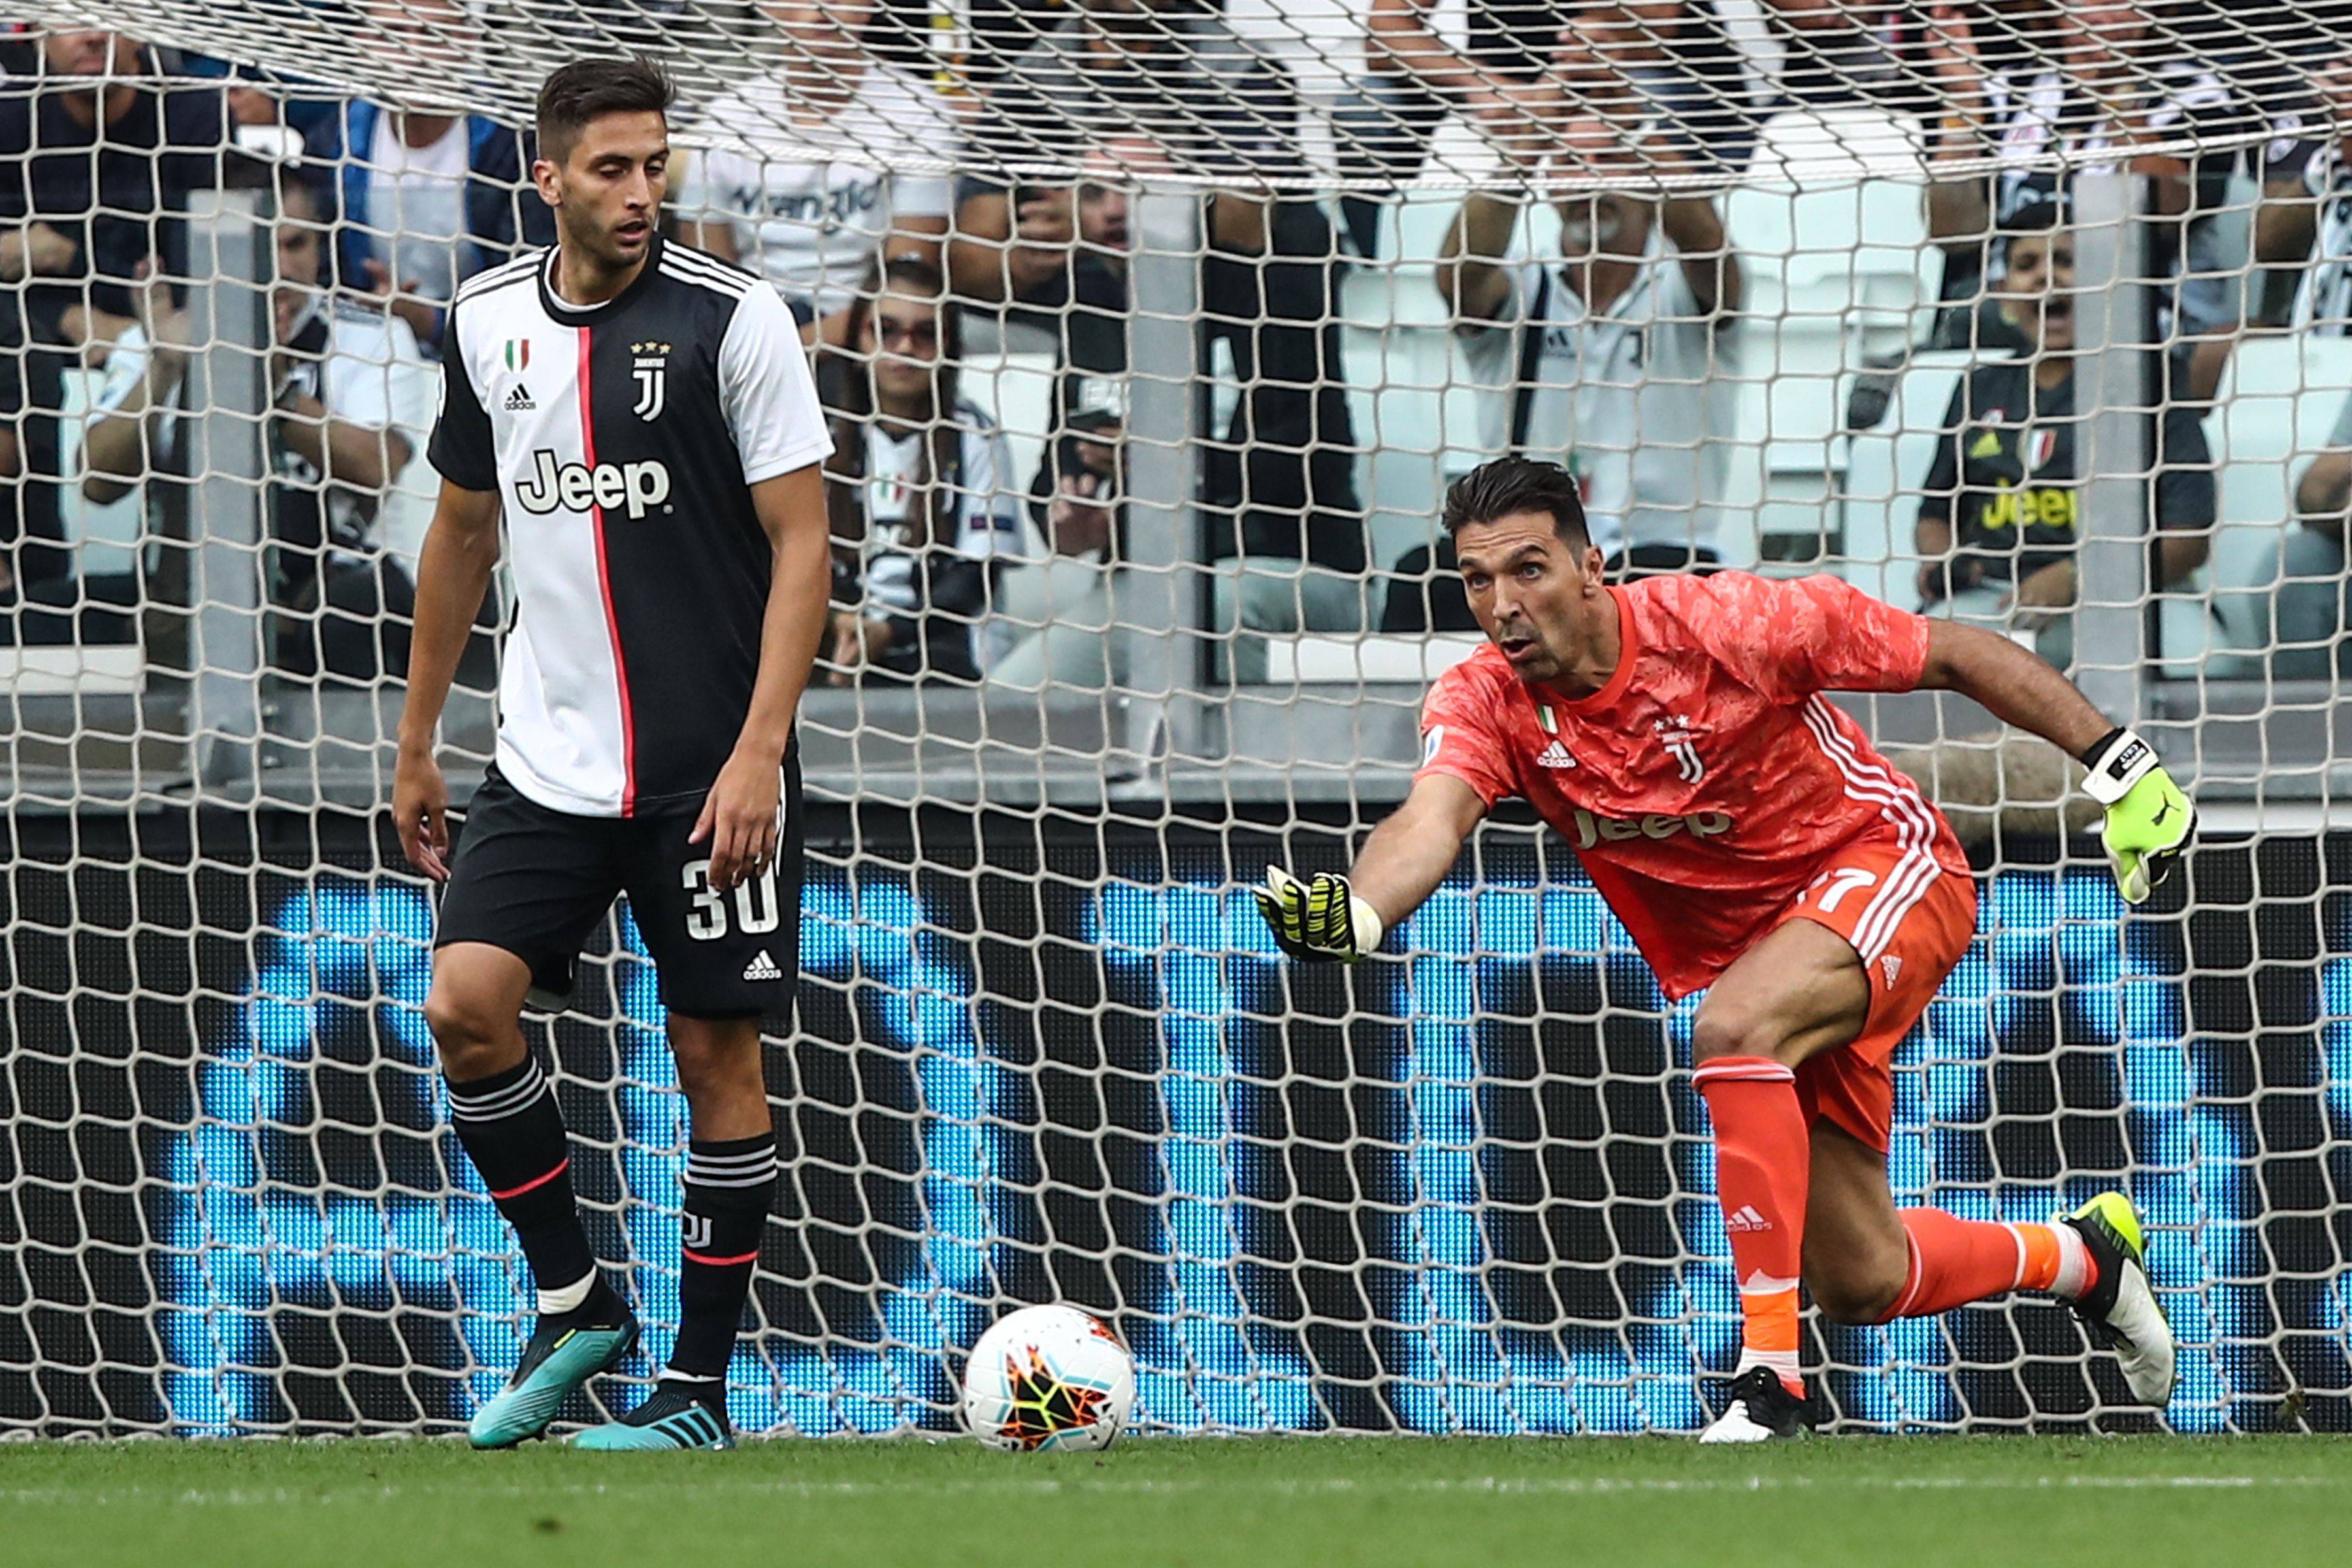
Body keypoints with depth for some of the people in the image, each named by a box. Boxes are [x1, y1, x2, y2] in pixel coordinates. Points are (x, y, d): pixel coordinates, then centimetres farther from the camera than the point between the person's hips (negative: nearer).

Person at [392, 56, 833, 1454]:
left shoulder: (734, 319, -9)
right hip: (548, 761, 4)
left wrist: (758, 752, -17)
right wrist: (417, 744, 18)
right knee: (466, 1005, -10)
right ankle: (575, 1303, 9)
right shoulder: (487, 322, 5)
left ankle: (699, 1390, 9)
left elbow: (801, 543, -9)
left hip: (711, 765, -4)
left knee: (717, 1051, 0)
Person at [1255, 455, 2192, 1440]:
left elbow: (1956, 656, -13)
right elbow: (1431, 822, -34)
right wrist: (1355, 915, -57)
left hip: (1887, 874, -5)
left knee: (1732, 1027, -36)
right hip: (1742, 954, 5)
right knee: (1860, 1284, 7)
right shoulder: (1483, 702, -14)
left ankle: (1770, 1374, -30)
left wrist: (2120, 767, -13)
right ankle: (2084, 1257, 40)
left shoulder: (1725, 623, -23)